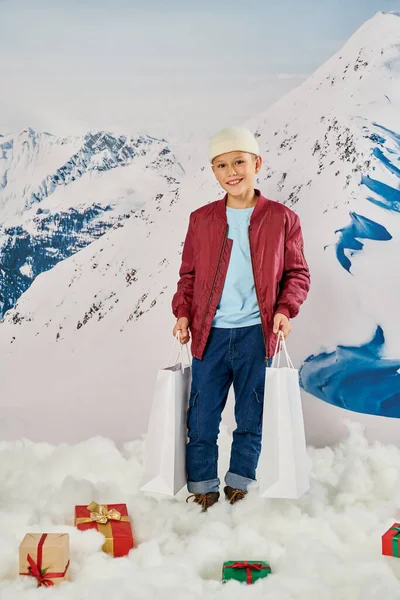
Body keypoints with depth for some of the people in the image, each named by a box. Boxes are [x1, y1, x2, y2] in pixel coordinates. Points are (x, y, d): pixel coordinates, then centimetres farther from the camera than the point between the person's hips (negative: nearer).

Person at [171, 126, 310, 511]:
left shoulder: (282, 219, 1)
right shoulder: (201, 220, 6)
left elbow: (297, 273, 5)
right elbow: (188, 274, 12)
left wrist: (285, 309, -9)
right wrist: (182, 312, -1)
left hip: (257, 333, -1)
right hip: (210, 333, 1)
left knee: (251, 416, 9)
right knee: (202, 415, 4)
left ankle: (240, 486, 25)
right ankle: (203, 490, 19)